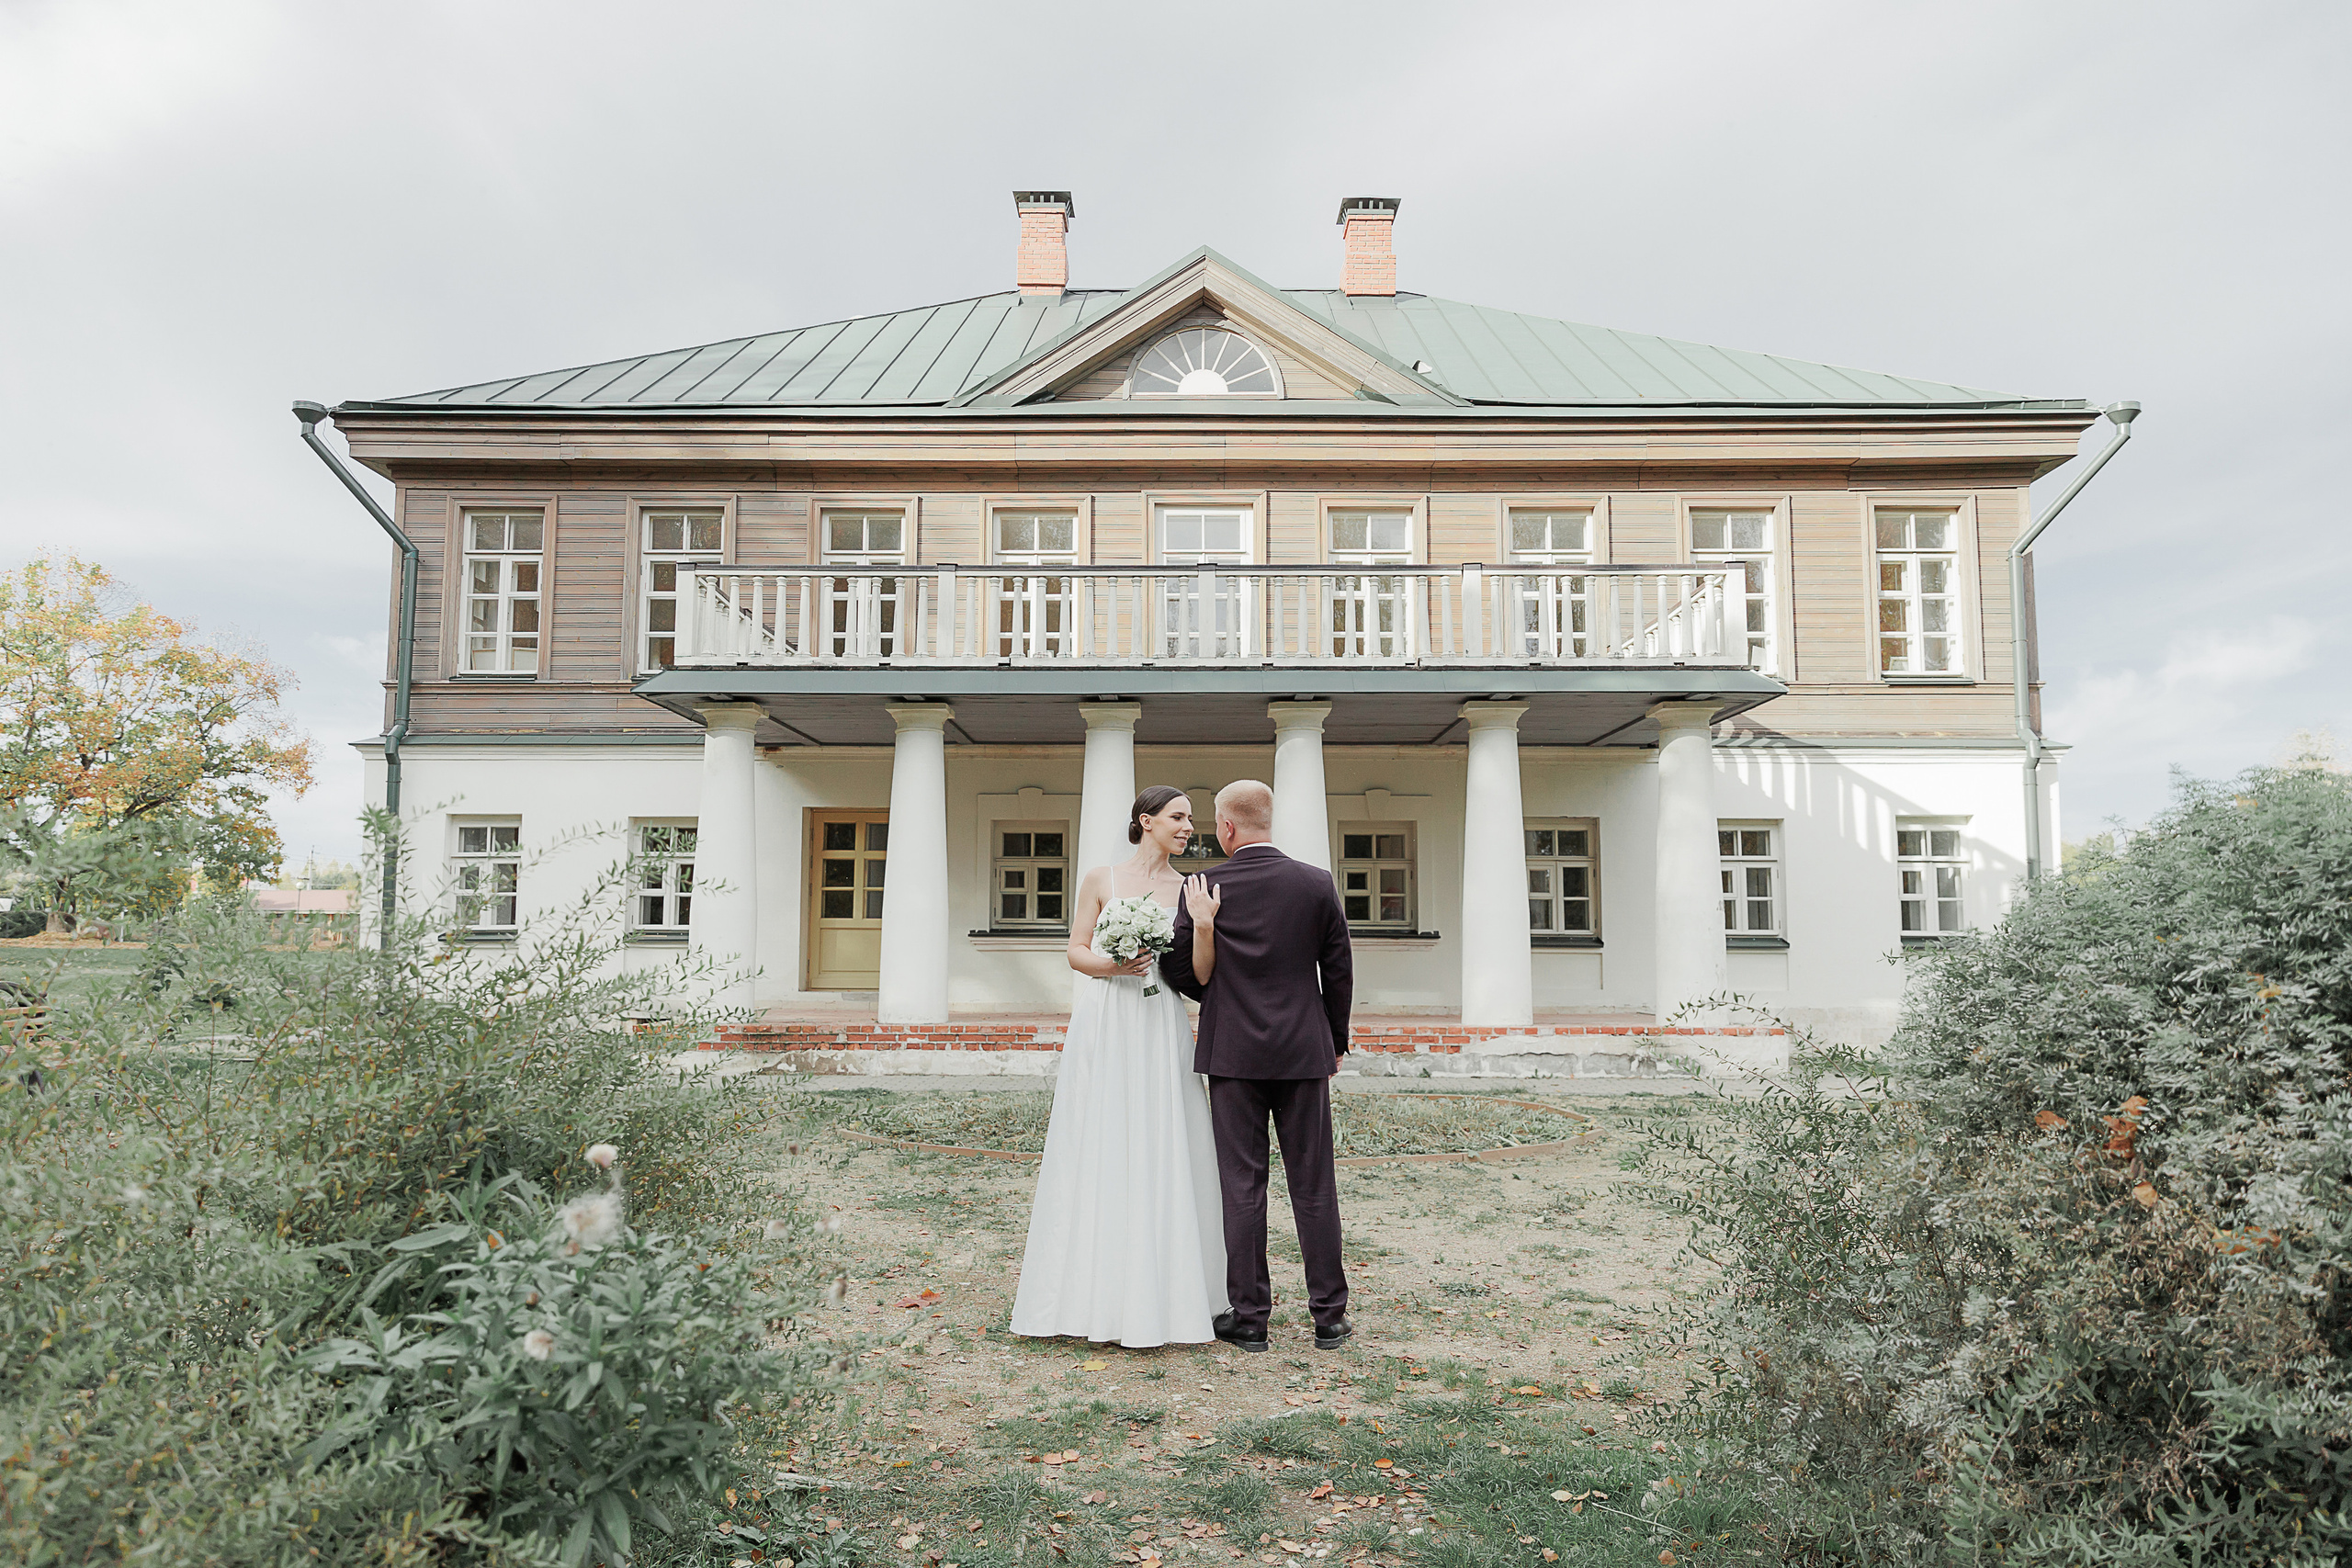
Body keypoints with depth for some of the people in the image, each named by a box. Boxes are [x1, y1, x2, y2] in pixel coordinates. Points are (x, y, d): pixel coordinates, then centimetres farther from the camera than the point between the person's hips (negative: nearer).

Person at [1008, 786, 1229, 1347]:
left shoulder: (1189, 889, 8)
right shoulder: (1100, 879, 4)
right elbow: (1076, 951, 5)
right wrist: (1109, 965, -14)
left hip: (1162, 1031, 1)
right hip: (1103, 1028, -1)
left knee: (1160, 1156, 2)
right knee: (1094, 1151, 2)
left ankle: (1159, 1293, 13)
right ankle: (1093, 1289, 13)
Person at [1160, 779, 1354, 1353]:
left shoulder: (1205, 890, -7)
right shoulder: (1318, 884, -2)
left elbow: (1181, 972, -2)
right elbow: (1339, 972, 4)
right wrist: (1336, 1041, 15)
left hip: (1232, 1053, -1)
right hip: (1304, 1052, 1)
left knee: (1242, 1186, 5)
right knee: (1314, 1184, 9)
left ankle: (1249, 1317, 11)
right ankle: (1329, 1315, 16)